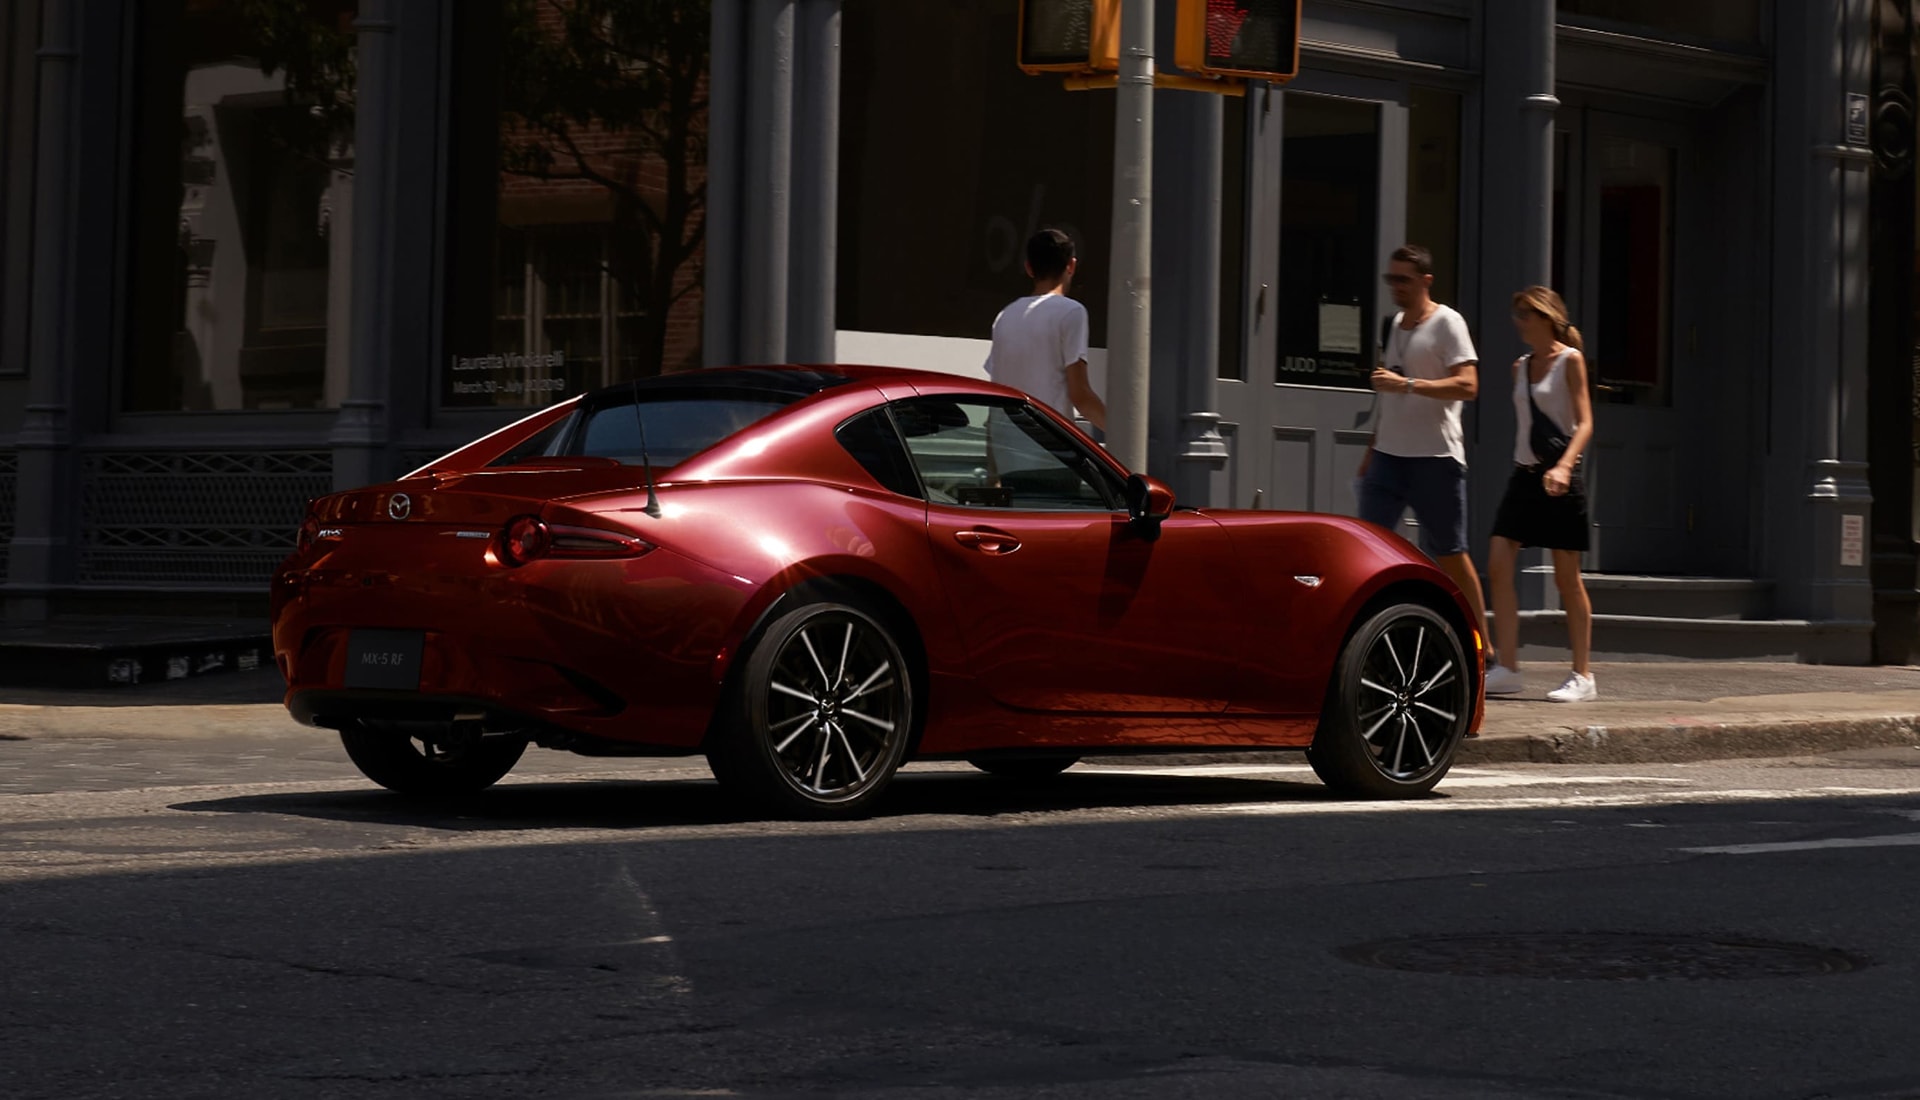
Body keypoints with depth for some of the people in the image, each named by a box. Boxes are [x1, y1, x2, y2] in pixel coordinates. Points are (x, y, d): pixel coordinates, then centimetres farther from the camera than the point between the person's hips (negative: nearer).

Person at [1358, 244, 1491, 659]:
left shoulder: (1447, 323, -7)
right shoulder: (1397, 324, 17)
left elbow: (1467, 385, -19)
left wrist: (1408, 384, -27)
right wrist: (1372, 448, 23)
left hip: (1435, 458, -7)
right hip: (1388, 455, 7)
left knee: (1449, 555, -1)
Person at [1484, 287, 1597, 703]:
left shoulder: (1569, 360, -6)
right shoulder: (1520, 367, 14)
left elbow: (1585, 423, -14)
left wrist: (1564, 465, -28)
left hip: (1558, 479, -6)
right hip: (1524, 474, 6)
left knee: (1567, 578, -1)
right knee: (1498, 567, -6)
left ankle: (1582, 676, 7)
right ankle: (1507, 669, -4)